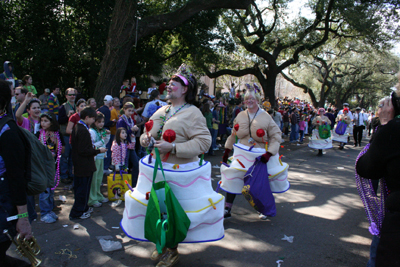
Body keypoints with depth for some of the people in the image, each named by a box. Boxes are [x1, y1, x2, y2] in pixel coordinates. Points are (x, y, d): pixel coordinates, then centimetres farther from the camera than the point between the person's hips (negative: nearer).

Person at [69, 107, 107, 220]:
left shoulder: (76, 128, 9)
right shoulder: (83, 130, -23)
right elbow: (84, 150, -26)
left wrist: (94, 149, 13)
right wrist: (98, 150, -15)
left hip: (78, 165, 10)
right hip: (84, 166, -10)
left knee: (80, 188, 20)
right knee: (83, 189, 1)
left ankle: (83, 208, 34)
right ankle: (77, 213, 12)